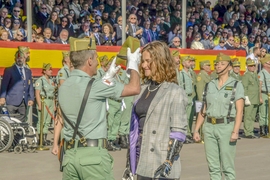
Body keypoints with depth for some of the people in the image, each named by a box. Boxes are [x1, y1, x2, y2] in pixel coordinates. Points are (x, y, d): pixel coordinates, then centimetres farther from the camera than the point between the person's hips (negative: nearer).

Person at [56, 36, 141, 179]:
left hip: (70, 154, 7)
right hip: (93, 154, -7)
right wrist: (133, 64, 11)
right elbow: (134, 88, -6)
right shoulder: (93, 85, -11)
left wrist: (109, 76, 32)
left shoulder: (64, 87, 10)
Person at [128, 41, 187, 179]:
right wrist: (129, 160, 16)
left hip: (161, 164, -7)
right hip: (141, 162, 7)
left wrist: (168, 162, -19)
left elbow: (179, 132, -12)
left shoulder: (175, 92, -9)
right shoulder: (142, 90, 11)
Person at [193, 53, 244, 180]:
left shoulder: (236, 85, -1)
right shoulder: (210, 85, 12)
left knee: (227, 166, -3)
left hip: (226, 126, -4)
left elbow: (239, 111, -9)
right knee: (212, 166, 7)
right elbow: (203, 110, 15)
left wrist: (235, 131, -19)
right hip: (209, 127, 5)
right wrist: (196, 130, 9)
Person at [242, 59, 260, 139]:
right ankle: (248, 133, -4)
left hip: (255, 100, 8)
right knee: (248, 116, -7)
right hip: (249, 100, -8)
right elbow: (244, 88, -13)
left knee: (252, 117, 10)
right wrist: (246, 98, -18)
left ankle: (250, 132, 14)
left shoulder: (255, 75, 17)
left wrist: (259, 99, 19)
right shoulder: (246, 75, -7)